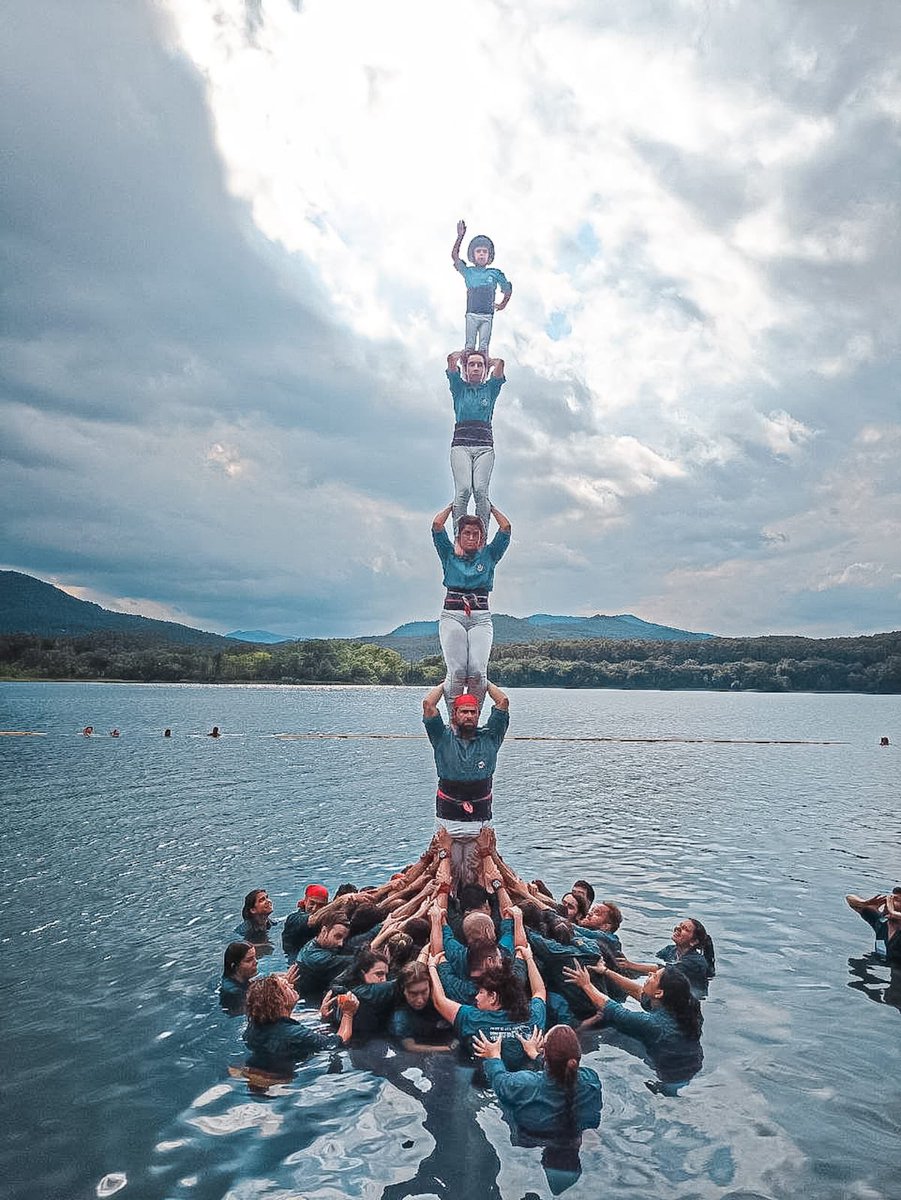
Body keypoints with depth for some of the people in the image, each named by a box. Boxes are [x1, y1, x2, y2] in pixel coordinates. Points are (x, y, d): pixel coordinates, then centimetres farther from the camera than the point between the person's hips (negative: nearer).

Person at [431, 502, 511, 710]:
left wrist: (490, 507, 28)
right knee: (456, 672, -14)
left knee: (478, 672, -16)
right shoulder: (449, 555, 17)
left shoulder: (488, 555, 20)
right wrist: (453, 506, 25)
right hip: (452, 615, -1)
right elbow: (437, 525, 9)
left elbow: (505, 528, 14)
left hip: (481, 617, 1)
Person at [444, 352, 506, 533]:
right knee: (463, 489, -21)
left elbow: (499, 363, 5)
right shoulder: (459, 388, 17)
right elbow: (451, 359, 7)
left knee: (480, 490, -20)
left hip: (484, 446, 0)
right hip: (461, 445, 0)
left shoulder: (490, 388, 19)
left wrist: (487, 360, 24)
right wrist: (465, 353, 26)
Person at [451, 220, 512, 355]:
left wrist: (503, 304, 14)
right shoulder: (468, 272, 9)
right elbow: (454, 255, 2)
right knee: (470, 345, -3)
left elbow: (508, 289, 22)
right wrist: (460, 236, -4)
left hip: (487, 316, 1)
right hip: (471, 314, 0)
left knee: (484, 346, -1)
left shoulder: (494, 274, 11)